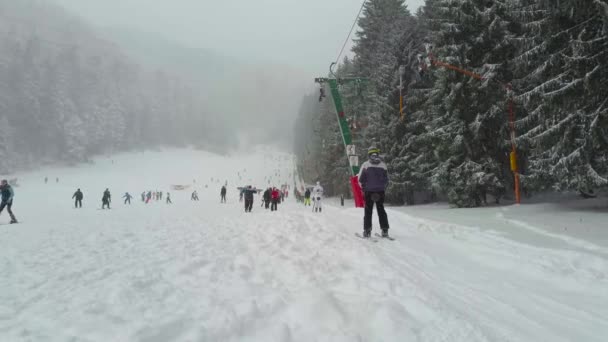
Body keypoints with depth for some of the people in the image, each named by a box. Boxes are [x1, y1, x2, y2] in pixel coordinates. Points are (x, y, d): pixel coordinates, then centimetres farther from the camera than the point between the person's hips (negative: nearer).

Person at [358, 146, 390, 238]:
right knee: (381, 210, 10)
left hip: (369, 191, -2)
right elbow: (386, 180, 7)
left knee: (368, 211, 4)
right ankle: (385, 230, 7)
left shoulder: (365, 165, -5)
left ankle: (367, 230, 0)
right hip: (380, 191, 2)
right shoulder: (383, 165, 3)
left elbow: (360, 179, -4)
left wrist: (364, 188, 11)